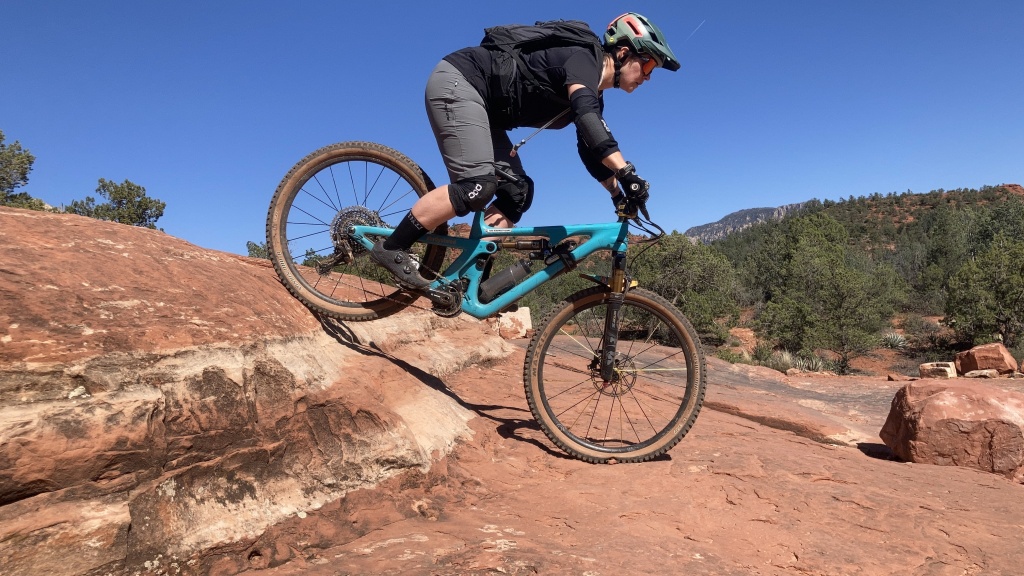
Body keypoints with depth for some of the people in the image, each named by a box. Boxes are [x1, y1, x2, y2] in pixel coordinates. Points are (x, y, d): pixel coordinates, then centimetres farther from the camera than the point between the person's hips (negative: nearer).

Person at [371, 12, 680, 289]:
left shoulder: (592, 96, 13)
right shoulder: (584, 59, -15)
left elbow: (593, 151, 16)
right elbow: (585, 115, -34)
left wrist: (620, 196, 7)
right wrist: (626, 172, -41)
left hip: (480, 104, 10)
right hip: (457, 81, -10)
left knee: (517, 192, 0)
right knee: (479, 184, -24)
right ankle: (391, 249, -16)